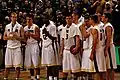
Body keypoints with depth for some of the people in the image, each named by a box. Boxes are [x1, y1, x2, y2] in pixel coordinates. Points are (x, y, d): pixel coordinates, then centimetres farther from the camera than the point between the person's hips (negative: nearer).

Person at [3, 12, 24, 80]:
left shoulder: (20, 27, 0)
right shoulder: (7, 27, 9)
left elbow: (23, 38, -3)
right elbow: (4, 37, 11)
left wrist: (16, 36, -18)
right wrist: (9, 37, -9)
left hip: (17, 48, -2)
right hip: (9, 47, 2)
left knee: (17, 66, -2)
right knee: (7, 66, 5)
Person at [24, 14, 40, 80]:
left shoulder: (35, 27, -6)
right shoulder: (25, 28, 11)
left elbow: (38, 38, -12)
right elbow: (24, 38, 15)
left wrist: (31, 34, -22)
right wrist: (26, 36, -5)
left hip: (34, 45, -6)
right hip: (28, 45, 6)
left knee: (36, 63, -9)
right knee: (29, 64, 8)